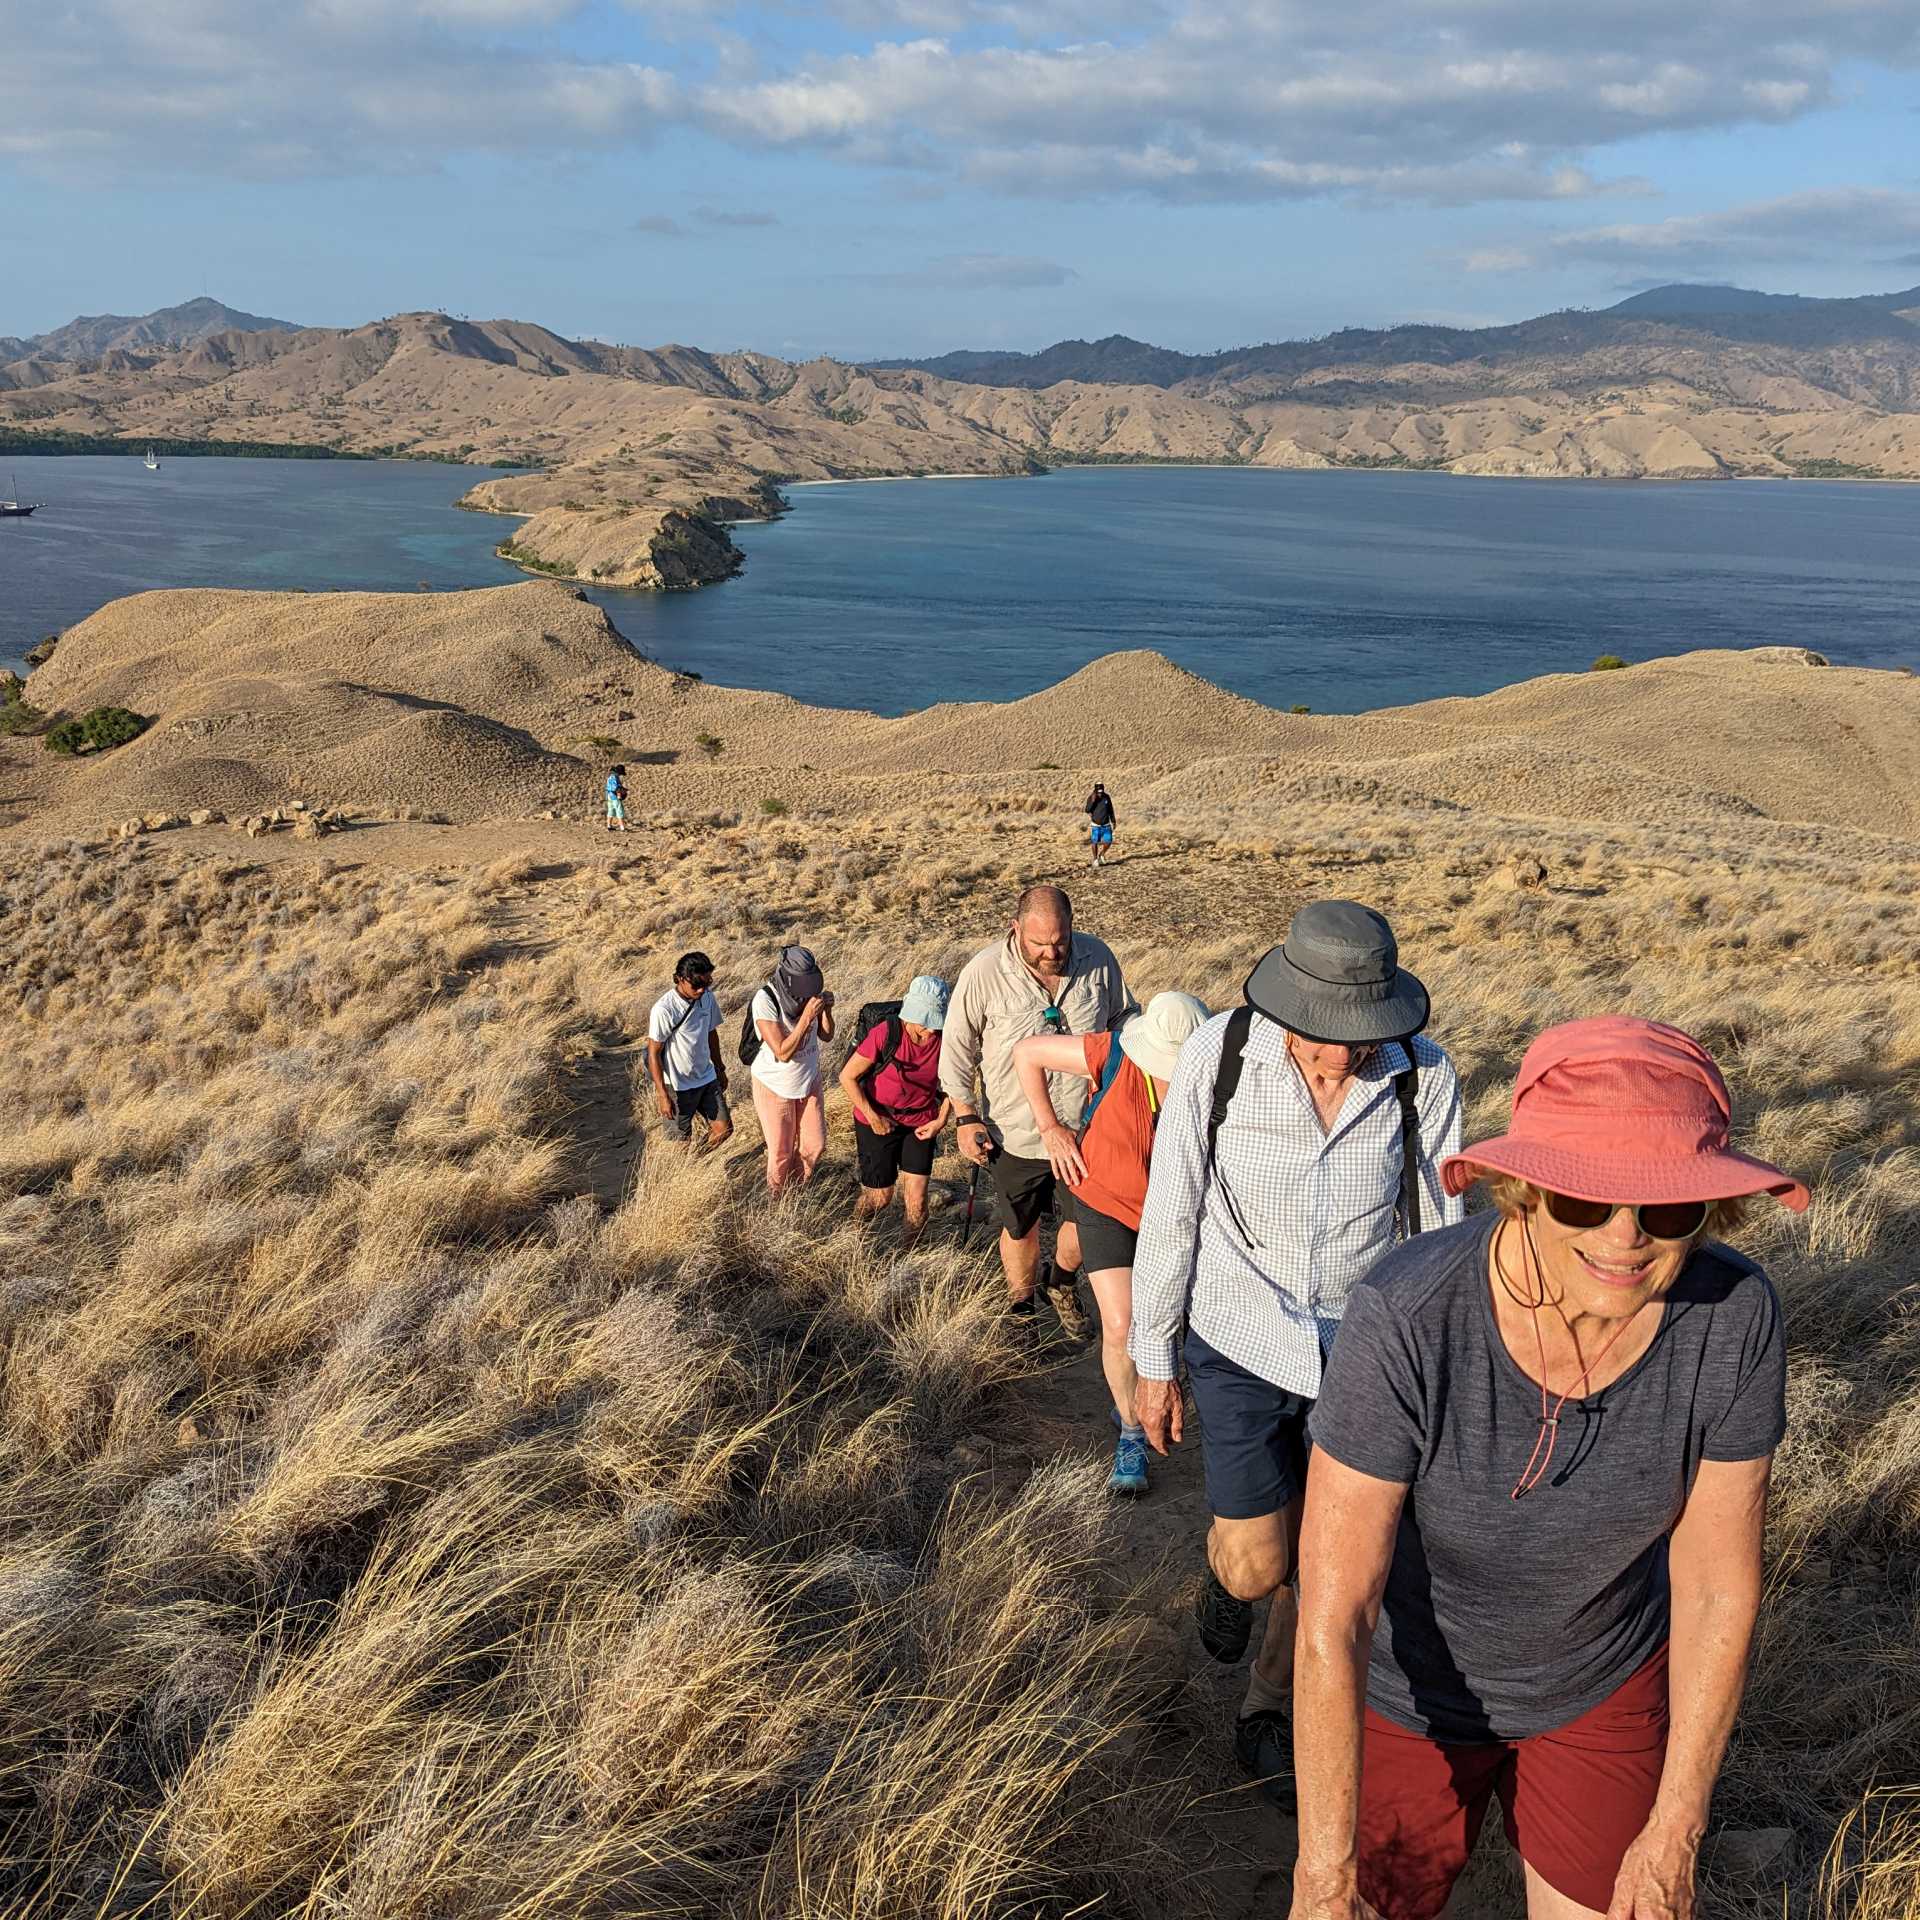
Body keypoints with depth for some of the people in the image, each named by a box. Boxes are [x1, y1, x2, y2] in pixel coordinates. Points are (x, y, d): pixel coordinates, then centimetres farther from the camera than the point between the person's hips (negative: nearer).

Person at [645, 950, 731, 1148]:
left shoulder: (707, 998, -3)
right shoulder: (664, 1009, -23)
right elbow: (653, 1053, -18)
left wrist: (719, 1069, 19)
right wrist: (662, 1094, -18)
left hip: (707, 1079, 6)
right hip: (677, 1086, -6)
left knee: (724, 1129, 10)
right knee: (681, 1143, 5)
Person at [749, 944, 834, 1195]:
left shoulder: (809, 991, -13)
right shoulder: (765, 1001, -29)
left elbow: (826, 1035, -2)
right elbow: (783, 1053, -31)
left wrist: (826, 1010, -21)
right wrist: (807, 1017, -37)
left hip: (809, 1079, 5)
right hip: (775, 1086, -5)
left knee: (815, 1144, 14)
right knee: (781, 1151, 10)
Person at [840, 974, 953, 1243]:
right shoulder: (885, 1034, -25)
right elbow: (847, 1076, -15)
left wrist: (941, 1120, -3)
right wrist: (872, 1117, -15)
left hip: (920, 1124, 3)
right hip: (878, 1122, -2)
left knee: (917, 1200, -1)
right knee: (880, 1198, 8)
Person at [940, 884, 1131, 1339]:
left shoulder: (1098, 959, -12)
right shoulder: (983, 973, -19)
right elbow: (957, 1050, -8)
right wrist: (966, 1118, -8)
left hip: (1088, 1129, 2)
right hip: (1017, 1135, -2)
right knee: (1020, 1230, 17)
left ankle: (1059, 1282, 46)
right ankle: (1021, 1305, 45)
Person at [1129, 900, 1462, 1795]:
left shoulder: (1424, 1077, -16)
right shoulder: (1219, 1055, -19)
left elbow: (1437, 1233, -2)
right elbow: (1169, 1214, -8)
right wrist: (1153, 1360, -1)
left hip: (1364, 1349, 2)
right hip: (1240, 1348, -1)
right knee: (1257, 1566, 1)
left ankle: (1271, 1707, 41)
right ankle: (1224, 1566, 39)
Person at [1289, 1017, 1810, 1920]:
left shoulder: (1732, 1314, -27)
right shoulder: (1403, 1319, -37)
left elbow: (1718, 1587, -14)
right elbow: (1330, 1623, -29)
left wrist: (1675, 1836, -5)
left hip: (1604, 1683, 2)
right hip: (1409, 1687, -2)